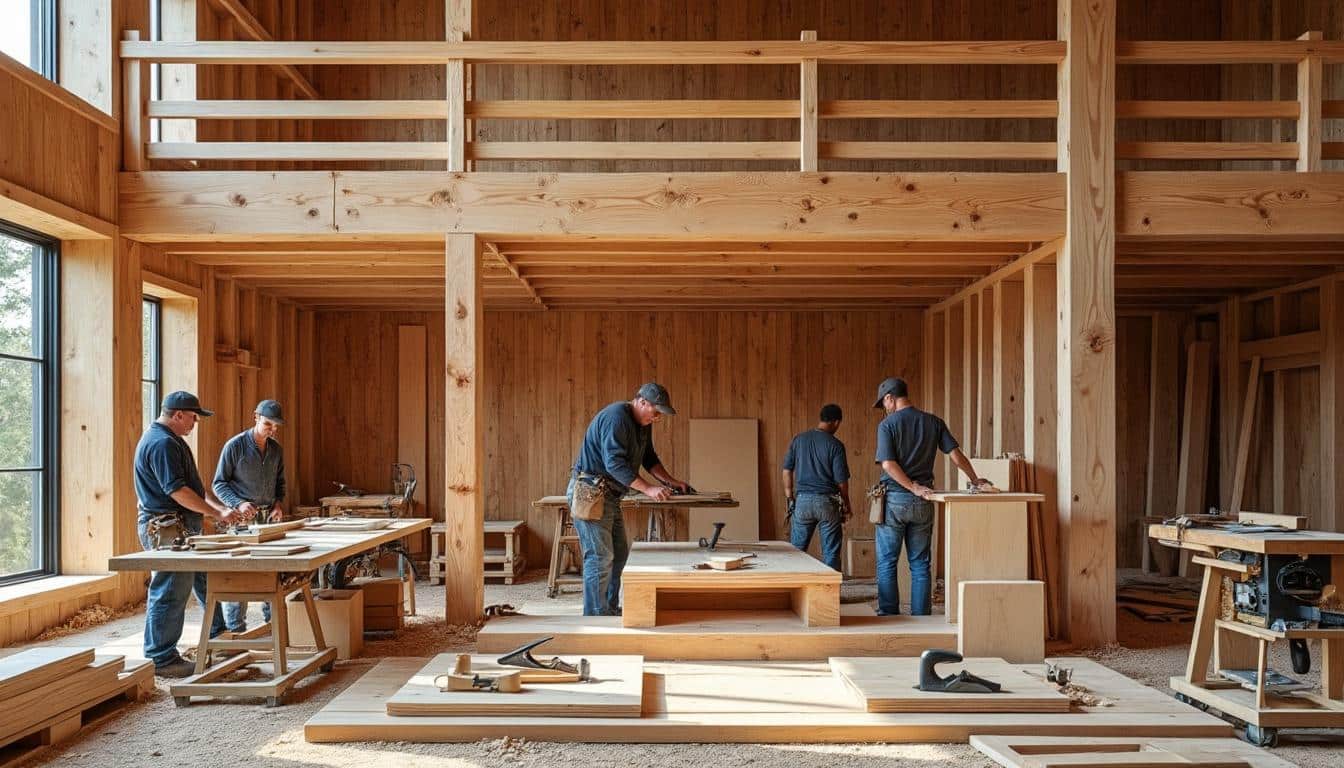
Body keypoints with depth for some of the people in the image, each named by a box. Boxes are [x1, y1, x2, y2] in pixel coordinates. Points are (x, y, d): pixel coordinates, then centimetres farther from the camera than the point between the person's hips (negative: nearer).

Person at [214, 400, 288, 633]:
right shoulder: (235, 445, -8)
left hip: (269, 518, 5)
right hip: (242, 518, -5)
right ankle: (235, 630, 5)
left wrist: (278, 503, 1)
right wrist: (239, 504, -20)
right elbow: (219, 484, -6)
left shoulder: (276, 449, 9)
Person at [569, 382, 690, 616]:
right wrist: (648, 488, -28)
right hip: (590, 493, -10)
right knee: (600, 557, -9)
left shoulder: (642, 423, 11)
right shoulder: (616, 417, -20)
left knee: (620, 552, 14)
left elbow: (649, 458, 19)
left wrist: (671, 481, 5)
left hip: (610, 496, 10)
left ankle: (611, 611, 23)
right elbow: (615, 463, -27)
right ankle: (595, 617, -2)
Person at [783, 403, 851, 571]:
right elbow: (841, 480, -7)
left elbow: (787, 470, 4)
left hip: (802, 500, 3)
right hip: (827, 501, -3)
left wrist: (789, 497, 12)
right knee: (830, 552, 6)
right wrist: (846, 506, 6)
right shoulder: (835, 445, -8)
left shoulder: (799, 439, 3)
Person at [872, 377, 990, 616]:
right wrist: (975, 480, 16)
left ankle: (889, 616, 6)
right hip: (922, 504, 4)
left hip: (894, 499, -4)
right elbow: (956, 454, 4)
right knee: (920, 565, 10)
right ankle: (921, 617, 12)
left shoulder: (887, 424, -6)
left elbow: (888, 464, -16)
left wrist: (914, 487, -13)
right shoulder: (933, 422, 5)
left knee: (887, 563, 5)